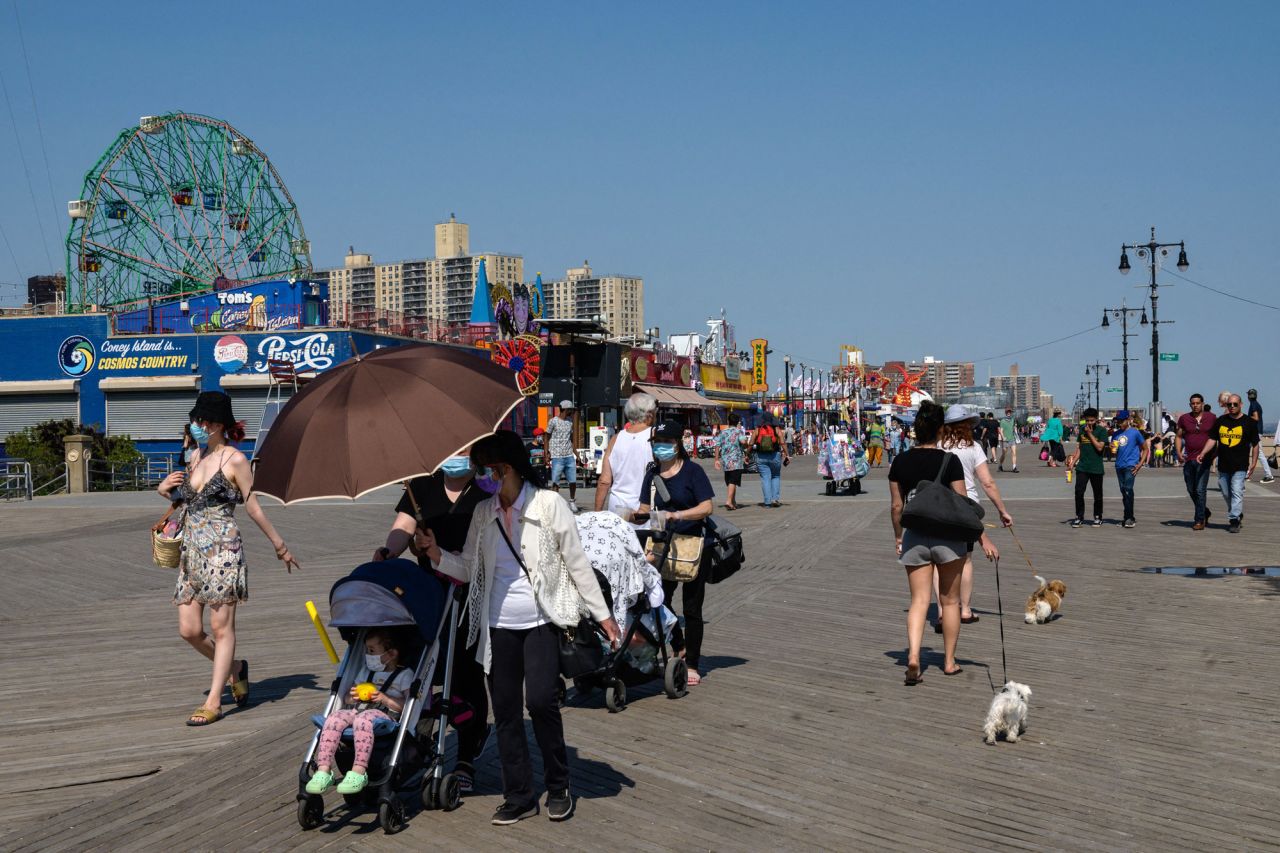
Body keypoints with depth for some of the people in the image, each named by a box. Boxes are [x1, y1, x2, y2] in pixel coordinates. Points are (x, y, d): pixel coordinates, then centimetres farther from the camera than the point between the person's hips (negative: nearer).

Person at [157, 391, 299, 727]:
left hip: (222, 552, -7)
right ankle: (235, 668, 28)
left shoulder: (234, 461, -5)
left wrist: (279, 545, 1)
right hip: (192, 552, 7)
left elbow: (253, 507, -1)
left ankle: (213, 702, 1)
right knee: (189, 630, 4)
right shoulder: (197, 457, 15)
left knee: (221, 627, -3)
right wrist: (165, 490, 5)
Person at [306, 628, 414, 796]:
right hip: (357, 709, 6)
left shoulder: (404, 675, 10)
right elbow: (346, 699, 31)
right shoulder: (366, 671, 30)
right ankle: (323, 770, -34)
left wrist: (385, 699, -12)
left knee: (363, 718, -39)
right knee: (335, 716, -26)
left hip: (386, 715, -6)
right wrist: (351, 697, 7)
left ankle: (359, 772, -47)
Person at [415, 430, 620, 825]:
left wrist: (602, 615, 0)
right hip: (498, 625, 4)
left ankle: (558, 786, 5)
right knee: (505, 711, 5)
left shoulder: (548, 504, -4)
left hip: (540, 621, -4)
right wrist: (436, 553, -9)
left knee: (541, 700, -15)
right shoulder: (483, 513, 7)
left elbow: (577, 563, 0)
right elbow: (468, 569, 9)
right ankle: (519, 796, 16)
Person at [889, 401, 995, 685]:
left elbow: (896, 506, 5)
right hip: (948, 537, -2)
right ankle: (949, 662, 21)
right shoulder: (950, 461, -10)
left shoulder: (900, 462, 0)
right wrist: (983, 538, -6)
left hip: (914, 537, 2)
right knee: (950, 601, 13)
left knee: (919, 601, 2)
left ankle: (913, 657, -19)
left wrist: (898, 537, 19)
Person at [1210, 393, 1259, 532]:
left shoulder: (1249, 422, 1)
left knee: (1237, 493, -12)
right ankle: (1238, 515, 29)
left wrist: (1253, 463, -2)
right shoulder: (1220, 421, 9)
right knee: (1226, 494, 11)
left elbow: (1255, 444, 4)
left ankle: (1234, 520, -12)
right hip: (1223, 466, 4)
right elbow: (1213, 440, 10)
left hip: (1240, 466, -4)